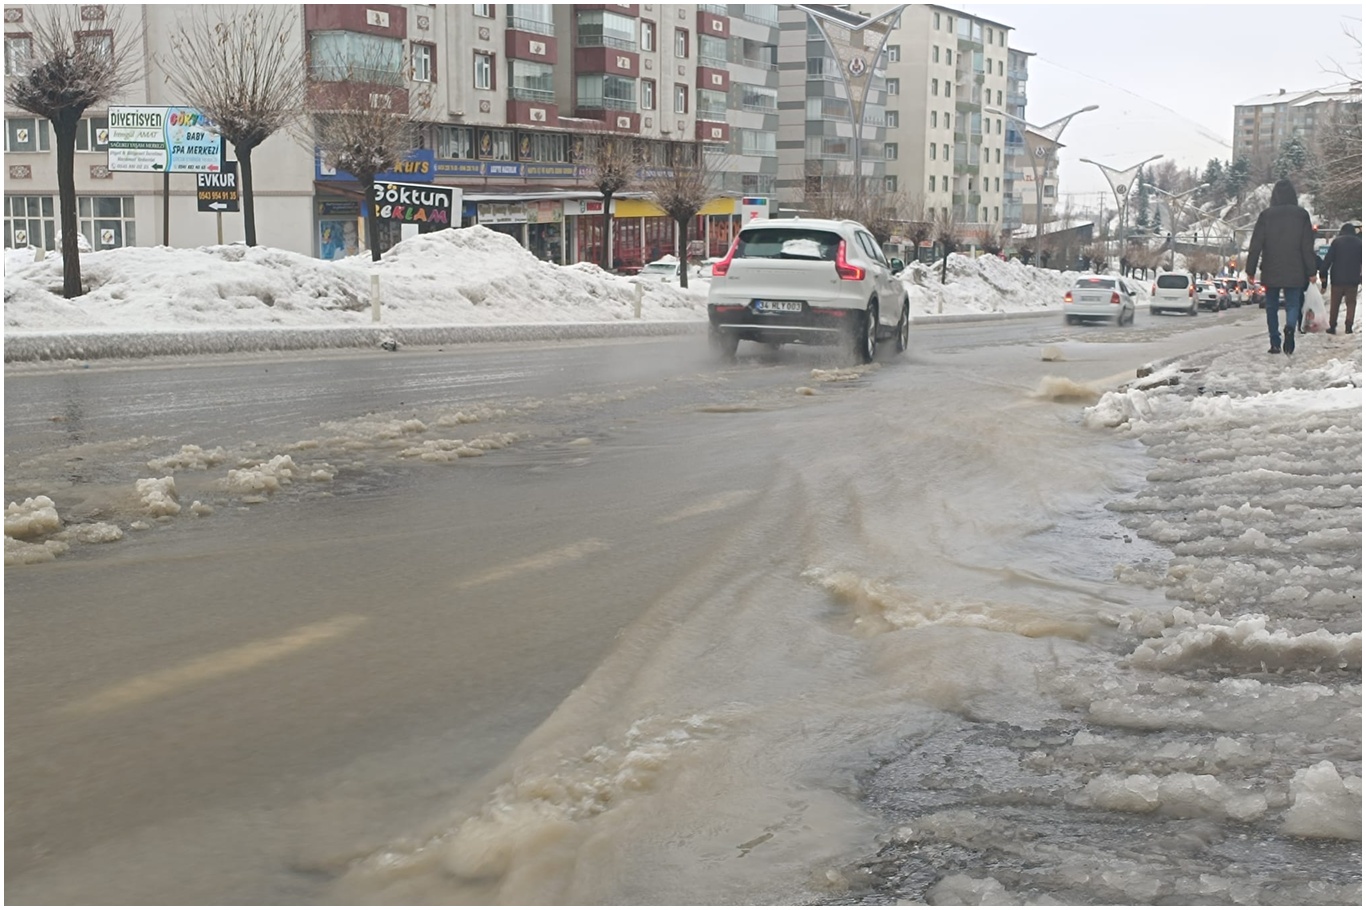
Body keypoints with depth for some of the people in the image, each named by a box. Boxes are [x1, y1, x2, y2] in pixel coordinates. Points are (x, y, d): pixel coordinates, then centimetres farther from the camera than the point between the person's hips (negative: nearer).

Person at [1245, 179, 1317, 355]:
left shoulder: (1266, 215, -3)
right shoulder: (1302, 215, -1)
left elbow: (1255, 245, -2)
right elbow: (1308, 246, 0)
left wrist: (1251, 270, 4)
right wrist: (1311, 271, 5)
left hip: (1271, 272, 0)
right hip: (1294, 272, 0)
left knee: (1272, 307, 10)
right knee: (1293, 304, 6)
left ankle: (1275, 343, 8)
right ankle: (1290, 327, -25)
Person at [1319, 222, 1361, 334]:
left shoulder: (1337, 241, -3)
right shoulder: (1359, 243, 4)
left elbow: (1328, 259, -8)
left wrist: (1323, 274, -3)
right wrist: (1362, 277, 15)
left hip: (1337, 279, -1)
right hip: (1353, 279, 1)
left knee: (1334, 303, 7)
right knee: (1351, 303, 7)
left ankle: (1332, 326, 8)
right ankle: (1349, 326, -3)